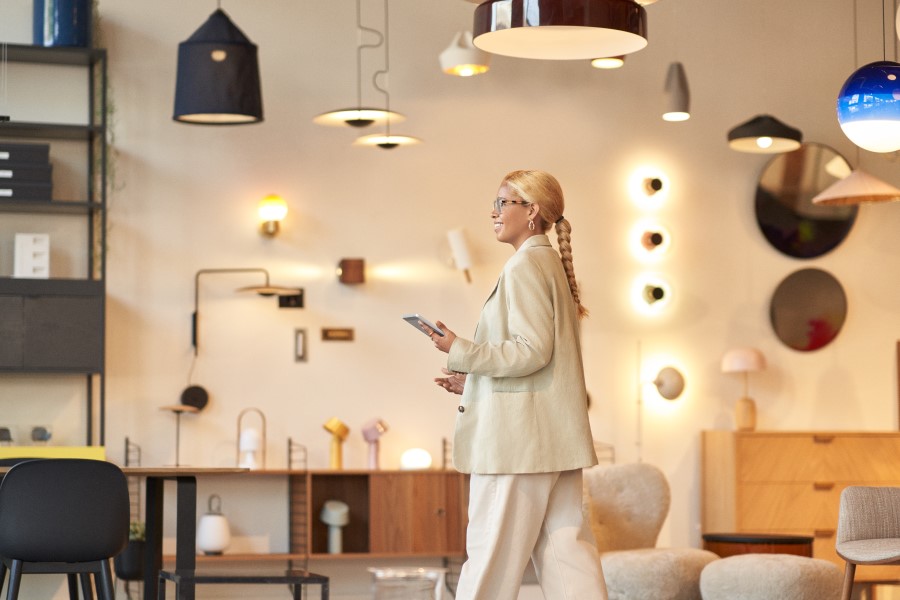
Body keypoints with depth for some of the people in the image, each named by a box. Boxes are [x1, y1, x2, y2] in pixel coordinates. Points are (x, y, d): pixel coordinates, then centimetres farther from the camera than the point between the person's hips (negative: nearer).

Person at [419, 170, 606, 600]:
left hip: (519, 435, -10)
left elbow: (532, 351, -19)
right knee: (564, 551, 5)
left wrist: (461, 350, -13)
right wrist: (474, 380, 19)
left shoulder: (525, 266, -11)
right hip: (554, 436, 10)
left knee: (492, 552, -3)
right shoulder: (553, 264, 19)